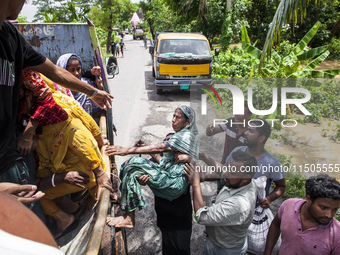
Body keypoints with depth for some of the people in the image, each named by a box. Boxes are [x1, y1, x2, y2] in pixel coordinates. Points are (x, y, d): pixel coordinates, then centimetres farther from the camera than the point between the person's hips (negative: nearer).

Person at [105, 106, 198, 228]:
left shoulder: (186, 136, -10)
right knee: (130, 164, 3)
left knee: (134, 166, -23)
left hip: (175, 183, -10)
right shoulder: (180, 135, 22)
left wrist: (127, 150, -26)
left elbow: (160, 148, -21)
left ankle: (129, 218, -20)